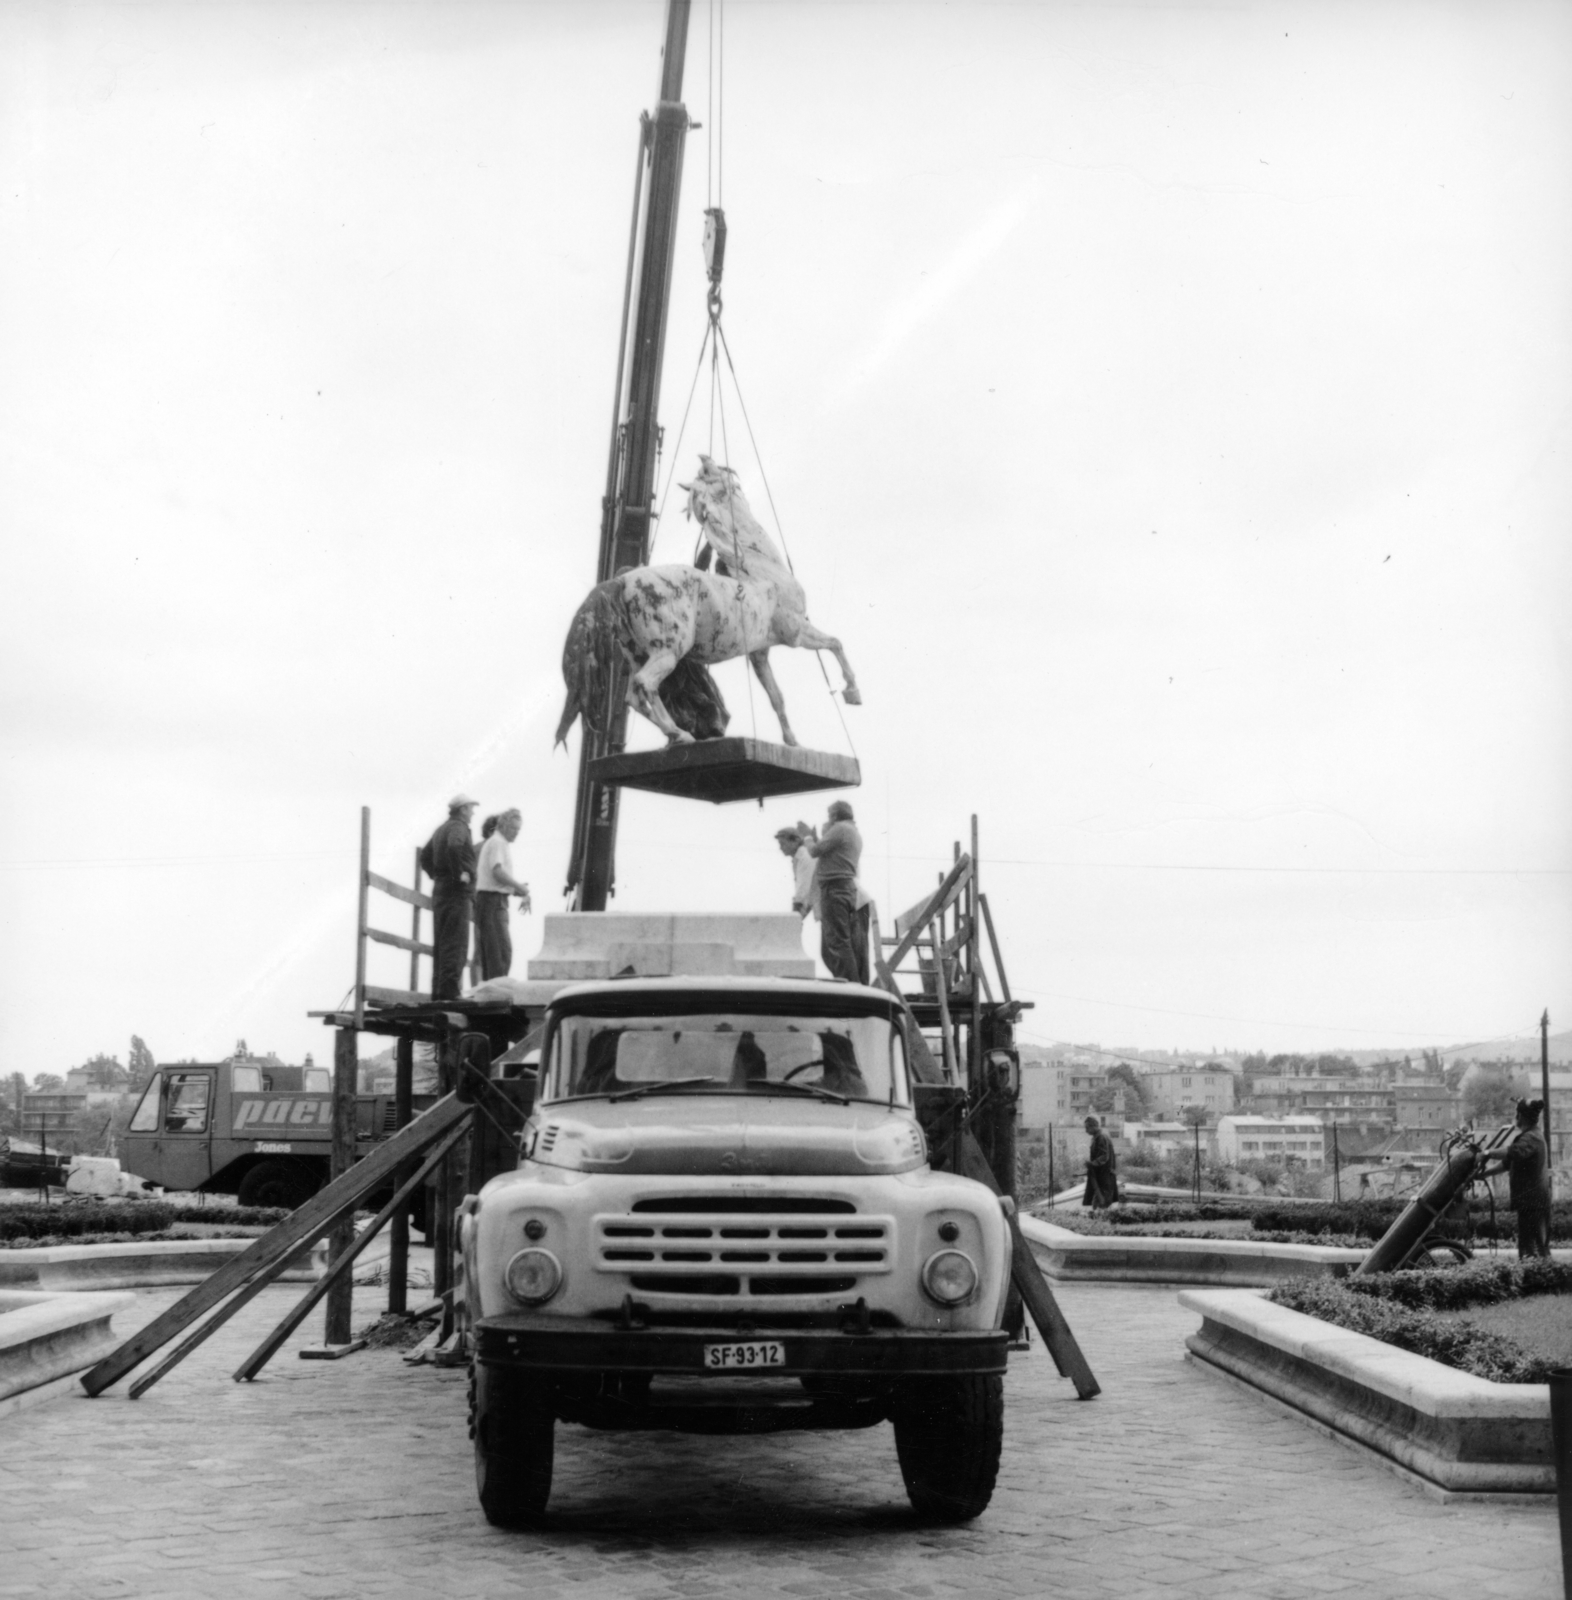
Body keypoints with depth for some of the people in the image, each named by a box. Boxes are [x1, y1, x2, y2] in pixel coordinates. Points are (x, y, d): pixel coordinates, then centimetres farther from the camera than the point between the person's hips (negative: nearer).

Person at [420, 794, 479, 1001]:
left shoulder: (442, 829, 19)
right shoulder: (458, 827, -10)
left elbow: (425, 855, 25)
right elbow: (453, 847, -31)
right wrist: (459, 873, -24)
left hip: (440, 889, 9)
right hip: (456, 891, -9)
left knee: (441, 943, 10)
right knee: (455, 942, -11)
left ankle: (438, 991, 11)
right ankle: (449, 990, -16)